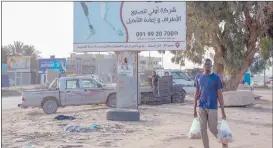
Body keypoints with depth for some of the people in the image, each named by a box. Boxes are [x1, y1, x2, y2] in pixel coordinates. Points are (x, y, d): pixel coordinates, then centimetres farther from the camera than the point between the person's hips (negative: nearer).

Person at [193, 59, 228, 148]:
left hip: (212, 107, -3)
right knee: (203, 129, 4)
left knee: (213, 129, 0)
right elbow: (197, 93, 11)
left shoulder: (216, 78, -4)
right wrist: (194, 109, 11)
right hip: (201, 107, 3)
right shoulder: (198, 77, 6)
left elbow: (220, 95, -3)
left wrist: (223, 112, -5)